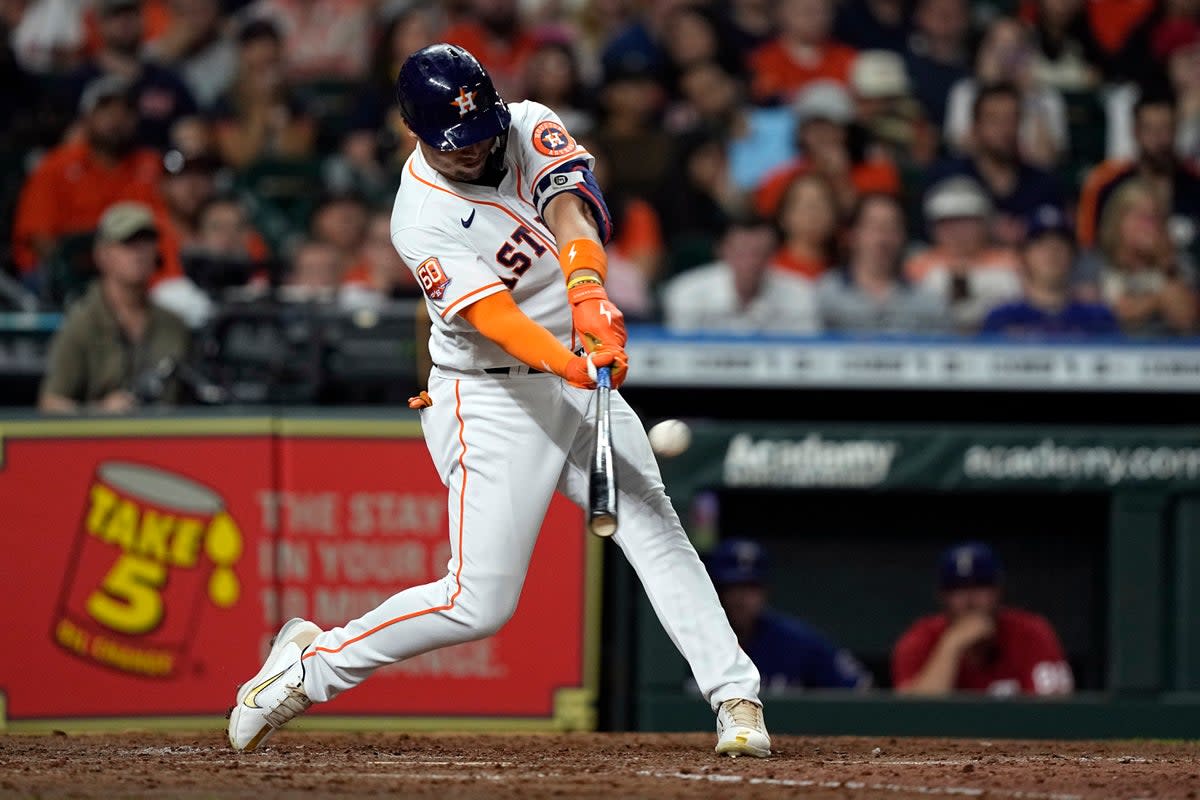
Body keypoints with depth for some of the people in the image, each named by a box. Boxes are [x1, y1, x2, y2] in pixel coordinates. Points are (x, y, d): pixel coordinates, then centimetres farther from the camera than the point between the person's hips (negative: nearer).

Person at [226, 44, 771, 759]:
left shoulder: (530, 128, -4)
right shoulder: (421, 219, -18)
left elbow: (570, 208, -23)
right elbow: (493, 317, -29)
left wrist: (589, 296, -42)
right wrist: (571, 365, -47)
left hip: (578, 380, 5)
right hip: (491, 399, -5)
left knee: (657, 533, -8)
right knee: (480, 603, -9)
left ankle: (736, 699, -7)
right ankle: (312, 661, 6)